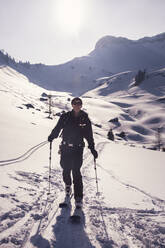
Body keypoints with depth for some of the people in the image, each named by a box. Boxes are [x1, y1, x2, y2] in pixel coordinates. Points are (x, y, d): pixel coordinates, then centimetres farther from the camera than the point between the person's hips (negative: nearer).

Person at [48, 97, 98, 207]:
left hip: (78, 149, -1)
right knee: (66, 169, 8)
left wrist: (92, 148, 3)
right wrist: (52, 137, -10)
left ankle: (79, 197, 0)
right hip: (65, 148, 2)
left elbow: (89, 135, 7)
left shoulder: (85, 119, 3)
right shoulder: (65, 117, 3)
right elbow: (58, 128, 8)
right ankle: (68, 185, 41)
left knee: (76, 172, -8)